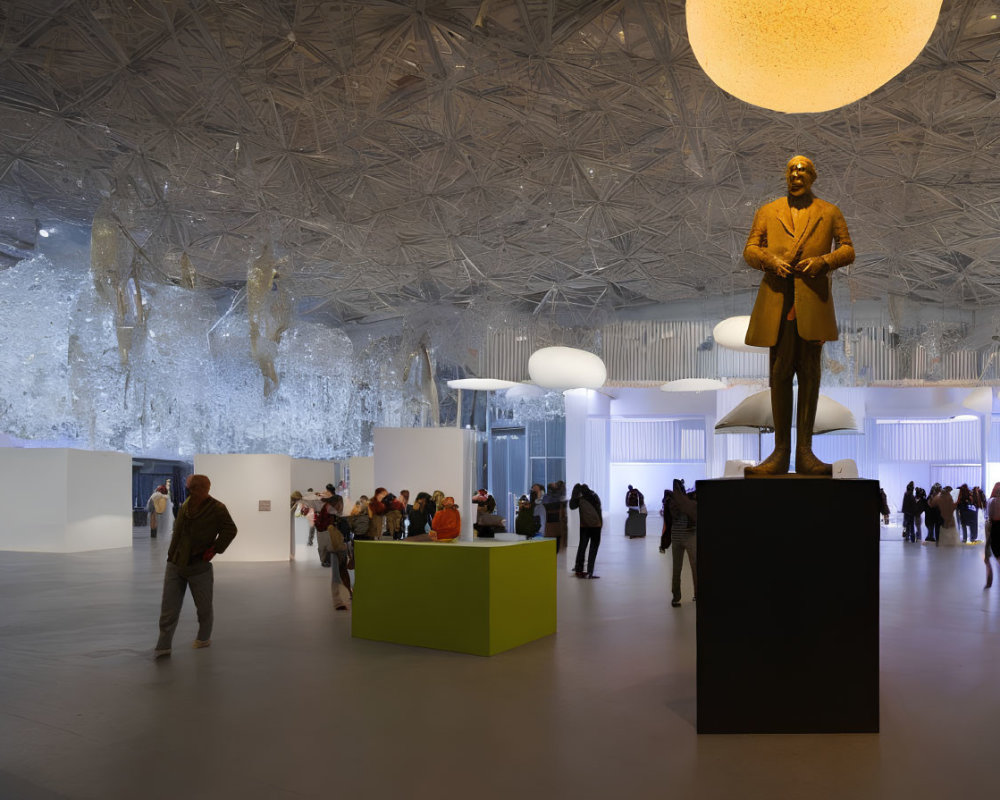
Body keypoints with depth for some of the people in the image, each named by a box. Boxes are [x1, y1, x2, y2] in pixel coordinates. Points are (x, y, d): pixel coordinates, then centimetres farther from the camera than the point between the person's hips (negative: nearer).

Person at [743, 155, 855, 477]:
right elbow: (750, 249, 13)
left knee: (809, 373, -1)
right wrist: (770, 260, -9)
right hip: (777, 302, 0)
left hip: (813, 302, 0)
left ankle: (804, 452, 2)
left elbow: (848, 249, 14)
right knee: (780, 374, -2)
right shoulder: (767, 212, 18)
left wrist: (823, 261, -7)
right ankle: (781, 451, 3)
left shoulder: (829, 212, 16)